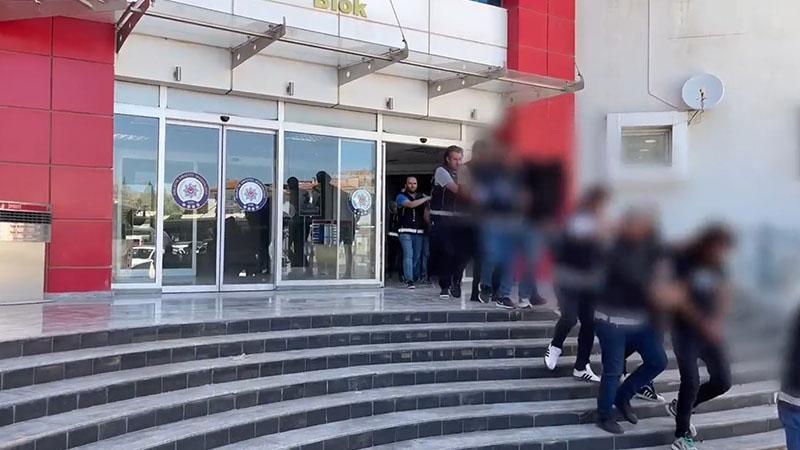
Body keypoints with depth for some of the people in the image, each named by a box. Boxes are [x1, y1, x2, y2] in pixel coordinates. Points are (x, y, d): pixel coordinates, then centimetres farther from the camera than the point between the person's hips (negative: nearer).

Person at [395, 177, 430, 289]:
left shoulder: (421, 196, 16)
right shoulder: (401, 196, 2)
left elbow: (425, 213, 19)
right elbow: (411, 204, -17)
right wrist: (426, 198, -17)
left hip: (419, 231, 4)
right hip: (405, 231, -4)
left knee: (417, 256, 5)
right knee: (408, 255, -12)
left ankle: (416, 277, 18)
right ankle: (409, 280, -15)